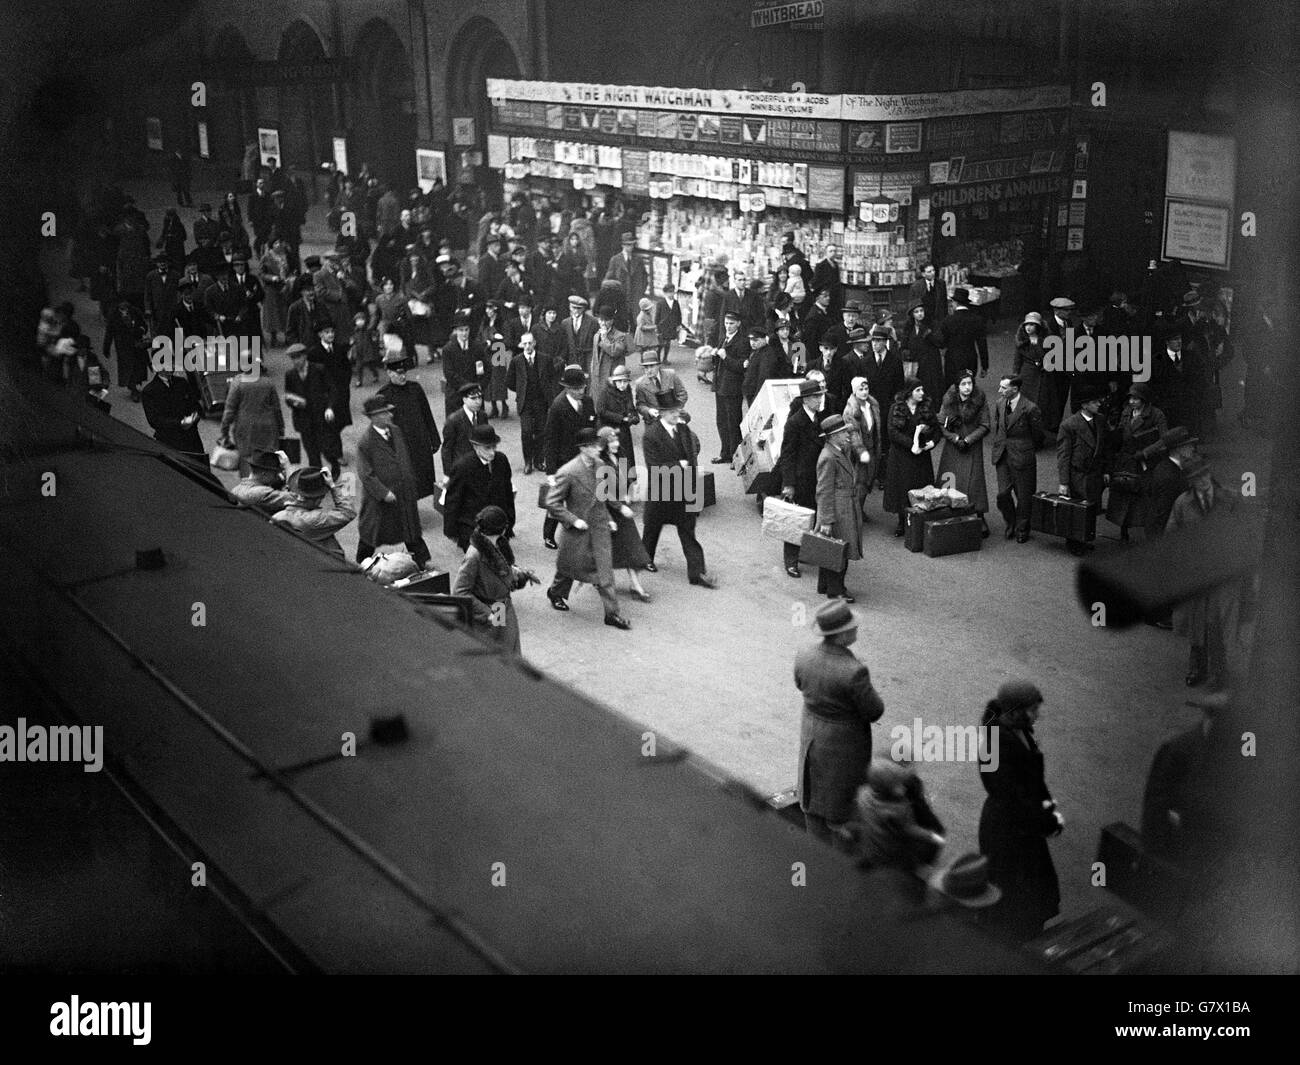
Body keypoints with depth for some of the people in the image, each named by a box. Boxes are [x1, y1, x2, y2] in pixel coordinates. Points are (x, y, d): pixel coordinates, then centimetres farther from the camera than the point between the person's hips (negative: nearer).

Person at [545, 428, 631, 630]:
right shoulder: (568, 472, -21)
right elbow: (552, 502, -17)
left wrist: (609, 518, 8)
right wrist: (573, 520, -20)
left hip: (600, 526, 4)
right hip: (578, 529, -4)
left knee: (605, 569, 0)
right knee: (570, 566, 16)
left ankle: (612, 613, 4)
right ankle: (556, 593, 46)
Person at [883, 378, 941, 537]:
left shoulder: (927, 408, 4)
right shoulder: (896, 409, -5)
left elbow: (937, 429, 7)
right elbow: (893, 432, -14)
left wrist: (933, 441, -14)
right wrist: (911, 445, -23)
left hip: (922, 454, 2)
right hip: (901, 456, -2)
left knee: (921, 488, 1)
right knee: (902, 488, 3)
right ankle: (902, 522, 15)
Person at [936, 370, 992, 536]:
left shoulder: (980, 401, -6)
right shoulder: (949, 400, 0)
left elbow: (985, 426, -4)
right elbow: (941, 424, 1)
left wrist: (968, 440, -12)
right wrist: (956, 438, -10)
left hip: (972, 449, -2)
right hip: (952, 449, 2)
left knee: (972, 483, -6)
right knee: (950, 483, 0)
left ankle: (979, 520, 3)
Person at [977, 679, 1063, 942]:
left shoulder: (1020, 730, -6)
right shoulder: (998, 747, -33)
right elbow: (1014, 799, -27)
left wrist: (1047, 804, -4)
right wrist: (1051, 821, -16)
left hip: (1024, 824, 9)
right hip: (1007, 832, -9)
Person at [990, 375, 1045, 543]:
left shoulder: (1030, 409, -16)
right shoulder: (1000, 404, 3)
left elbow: (1037, 436, -5)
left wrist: (1026, 451, 5)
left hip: (1022, 457, -5)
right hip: (1002, 456, 5)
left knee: (1023, 496, 6)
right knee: (1003, 494, 0)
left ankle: (1022, 530, 23)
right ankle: (1011, 522, 25)